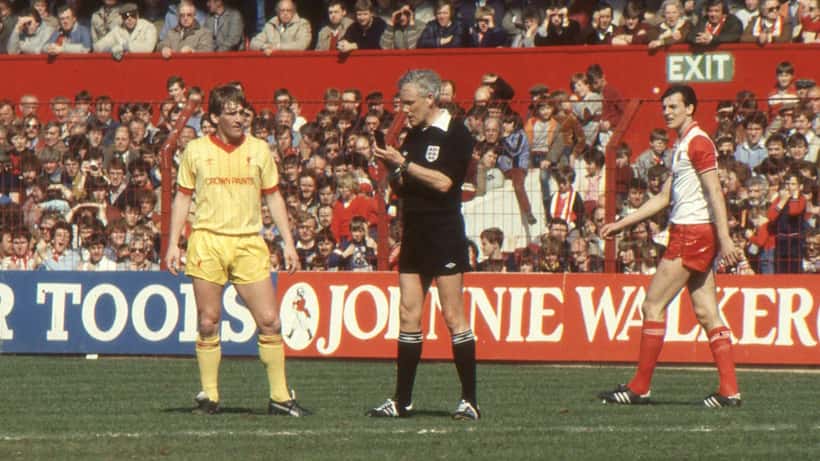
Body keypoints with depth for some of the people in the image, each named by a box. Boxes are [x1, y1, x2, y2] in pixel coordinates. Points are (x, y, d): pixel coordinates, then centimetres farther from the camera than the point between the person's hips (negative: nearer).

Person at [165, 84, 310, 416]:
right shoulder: (196, 150, 5)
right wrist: (173, 243, 4)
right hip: (207, 240, -1)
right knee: (208, 323, -1)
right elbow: (182, 198, 11)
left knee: (270, 321, -5)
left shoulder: (259, 150, 9)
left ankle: (279, 396, 1)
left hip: (249, 242, 1)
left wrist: (288, 242, 8)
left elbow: (273, 197, 14)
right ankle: (209, 396, 8)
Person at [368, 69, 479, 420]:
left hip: (445, 234, -8)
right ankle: (402, 400, 6)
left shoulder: (456, 135, -8)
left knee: (453, 315, -8)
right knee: (408, 315, 5)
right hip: (414, 233, 8)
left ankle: (469, 400, -5)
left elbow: (443, 182, -18)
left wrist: (403, 164, -15)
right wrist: (395, 171, 0)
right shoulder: (414, 136, 15)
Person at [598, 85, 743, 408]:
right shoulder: (683, 146, 21)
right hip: (694, 235, 10)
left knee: (653, 305, -6)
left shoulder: (697, 143, -9)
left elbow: (715, 193, -17)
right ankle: (729, 390, 0)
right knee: (707, 314, 5)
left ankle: (639, 388, -2)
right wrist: (622, 224, 25)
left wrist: (724, 238, -25)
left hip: (692, 233, -10)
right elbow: (664, 198, 26)